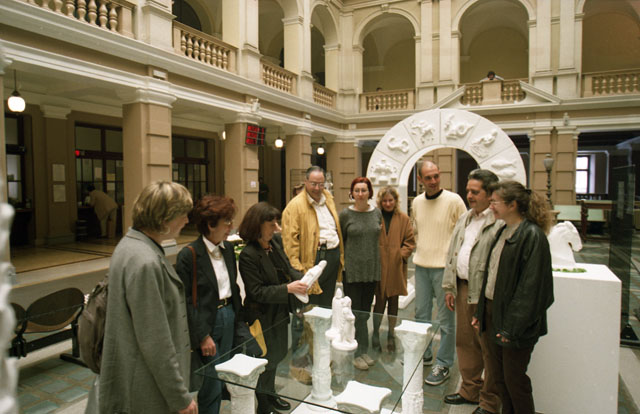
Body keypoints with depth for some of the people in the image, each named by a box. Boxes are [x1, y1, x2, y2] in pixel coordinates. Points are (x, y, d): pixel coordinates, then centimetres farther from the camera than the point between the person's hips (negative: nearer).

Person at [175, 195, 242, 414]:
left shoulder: (228, 248, 5)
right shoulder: (188, 255, -15)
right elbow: (185, 300, -14)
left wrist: (238, 316, 9)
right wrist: (202, 336, -14)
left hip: (228, 317, 6)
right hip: (206, 322, -6)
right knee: (212, 382, 2)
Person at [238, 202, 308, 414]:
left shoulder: (276, 242, -2)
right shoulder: (248, 255, -25)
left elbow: (287, 267, 9)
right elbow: (257, 292, -24)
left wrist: (301, 278, -11)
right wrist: (288, 289, -30)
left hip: (280, 311, 8)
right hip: (263, 316, -7)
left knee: (277, 354, 24)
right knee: (266, 359, 10)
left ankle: (271, 394, 47)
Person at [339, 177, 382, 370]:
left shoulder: (377, 213, 5)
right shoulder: (345, 214, -6)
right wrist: (342, 261, 0)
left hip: (372, 269, 4)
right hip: (352, 270, -4)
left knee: (365, 311, 13)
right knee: (355, 312, 2)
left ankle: (363, 351, 25)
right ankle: (357, 353, 14)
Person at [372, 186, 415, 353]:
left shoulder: (404, 219, 5)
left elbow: (410, 242, 6)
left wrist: (401, 255, -6)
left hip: (396, 268, 2)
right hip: (378, 266, -2)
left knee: (393, 302, 12)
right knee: (380, 301, 1)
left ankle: (391, 336, 28)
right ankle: (375, 335, 19)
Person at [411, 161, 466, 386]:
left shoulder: (454, 200, -10)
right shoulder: (417, 202, 6)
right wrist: (420, 250, 13)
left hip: (444, 266, -5)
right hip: (421, 266, 6)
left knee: (446, 318, 4)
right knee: (421, 313, 16)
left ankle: (443, 365, 18)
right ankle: (424, 355, 34)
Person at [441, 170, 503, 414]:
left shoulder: (501, 223, -15)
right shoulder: (464, 219, 13)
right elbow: (452, 253, 16)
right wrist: (449, 287, 13)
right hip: (463, 289, 8)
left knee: (489, 349, 6)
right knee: (465, 342, 18)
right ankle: (470, 390, 37)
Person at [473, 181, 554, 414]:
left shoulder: (532, 235, -17)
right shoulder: (503, 232, 10)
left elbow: (531, 286, -20)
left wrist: (512, 326, -19)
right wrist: (481, 312, 13)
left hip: (514, 320, -8)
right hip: (492, 312, 8)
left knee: (514, 378, 8)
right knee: (497, 375, 18)